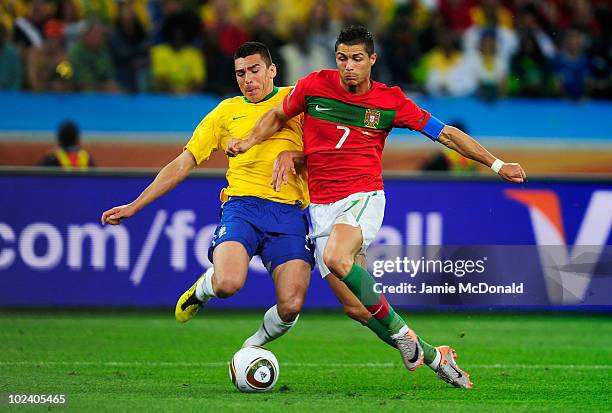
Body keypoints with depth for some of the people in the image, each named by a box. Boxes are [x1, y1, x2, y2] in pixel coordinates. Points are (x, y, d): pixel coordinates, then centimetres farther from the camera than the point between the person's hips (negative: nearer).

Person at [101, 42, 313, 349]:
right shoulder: (227, 111, 18)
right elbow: (182, 165, 19)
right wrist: (134, 206, 17)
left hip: (288, 211, 0)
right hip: (242, 206, 0)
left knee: (290, 307, -16)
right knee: (227, 283, -29)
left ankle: (256, 343, 19)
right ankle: (203, 288, 10)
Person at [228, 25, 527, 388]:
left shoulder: (390, 101, -2)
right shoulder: (314, 86, 1)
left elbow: (446, 134, 6)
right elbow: (278, 116, 18)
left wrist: (497, 164, 5)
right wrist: (250, 142, 0)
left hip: (364, 197, -3)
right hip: (322, 205, 3)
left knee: (335, 259, -36)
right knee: (354, 306, -5)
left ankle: (399, 331, -19)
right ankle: (434, 357, 10)